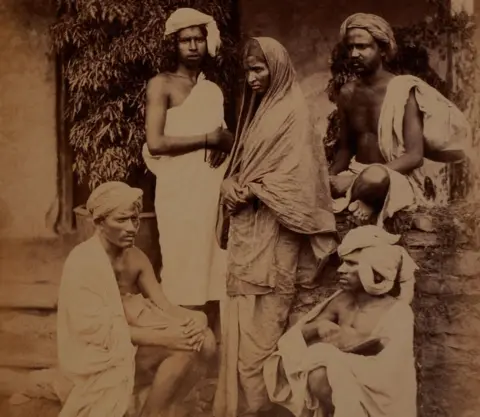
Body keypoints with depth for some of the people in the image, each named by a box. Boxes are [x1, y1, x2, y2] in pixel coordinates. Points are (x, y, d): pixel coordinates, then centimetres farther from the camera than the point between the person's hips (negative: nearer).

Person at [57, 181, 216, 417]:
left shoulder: (136, 258, 2)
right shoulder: (82, 262, -19)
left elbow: (163, 307, -1)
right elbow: (95, 329, -23)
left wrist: (195, 318, -24)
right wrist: (162, 338, -29)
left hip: (130, 336, 7)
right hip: (97, 351, -6)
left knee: (203, 341, -13)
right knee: (184, 347, -27)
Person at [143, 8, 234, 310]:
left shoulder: (214, 90, 17)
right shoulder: (162, 84, -1)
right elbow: (155, 143, -13)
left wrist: (226, 141, 2)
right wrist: (208, 139, -8)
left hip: (213, 188, 6)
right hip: (180, 189, -5)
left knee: (213, 271, 3)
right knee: (185, 275, -6)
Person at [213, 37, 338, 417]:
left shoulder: (293, 115, -9)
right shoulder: (258, 111, 17)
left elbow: (295, 178, -16)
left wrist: (245, 189, -12)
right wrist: (234, 188, -3)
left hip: (272, 232, -8)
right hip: (247, 229, 8)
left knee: (262, 320, -4)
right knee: (245, 317, 10)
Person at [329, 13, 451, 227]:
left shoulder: (404, 91, -10)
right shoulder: (347, 93, 7)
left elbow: (415, 156, -16)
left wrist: (355, 179, -23)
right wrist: (330, 176, -7)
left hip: (400, 179, -5)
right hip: (357, 176, 5)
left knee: (375, 177, -40)